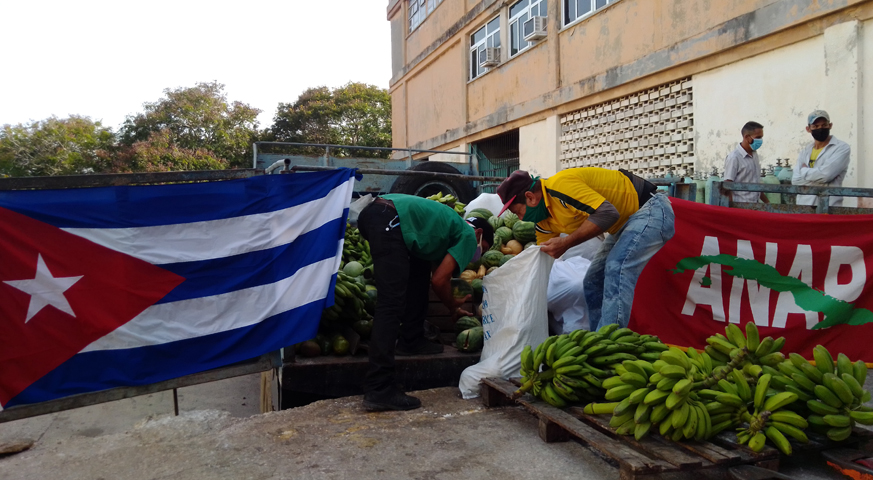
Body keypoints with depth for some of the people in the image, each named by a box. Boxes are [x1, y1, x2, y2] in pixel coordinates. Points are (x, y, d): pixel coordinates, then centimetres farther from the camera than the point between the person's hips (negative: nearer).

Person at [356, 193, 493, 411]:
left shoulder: (451, 224, 34)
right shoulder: (468, 235, 10)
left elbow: (438, 273, 36)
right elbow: (439, 280, 3)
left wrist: (455, 307, 44)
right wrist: (453, 304, 22)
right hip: (388, 221, -10)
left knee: (420, 267, 27)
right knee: (391, 303, -13)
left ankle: (410, 340, 30)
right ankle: (378, 390, -15)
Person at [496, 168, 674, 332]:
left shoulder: (560, 185, -29)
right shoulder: (544, 221, 1)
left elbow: (608, 213, -34)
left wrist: (565, 242, -31)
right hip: (626, 221, 10)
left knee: (617, 269, -26)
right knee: (593, 282, 6)